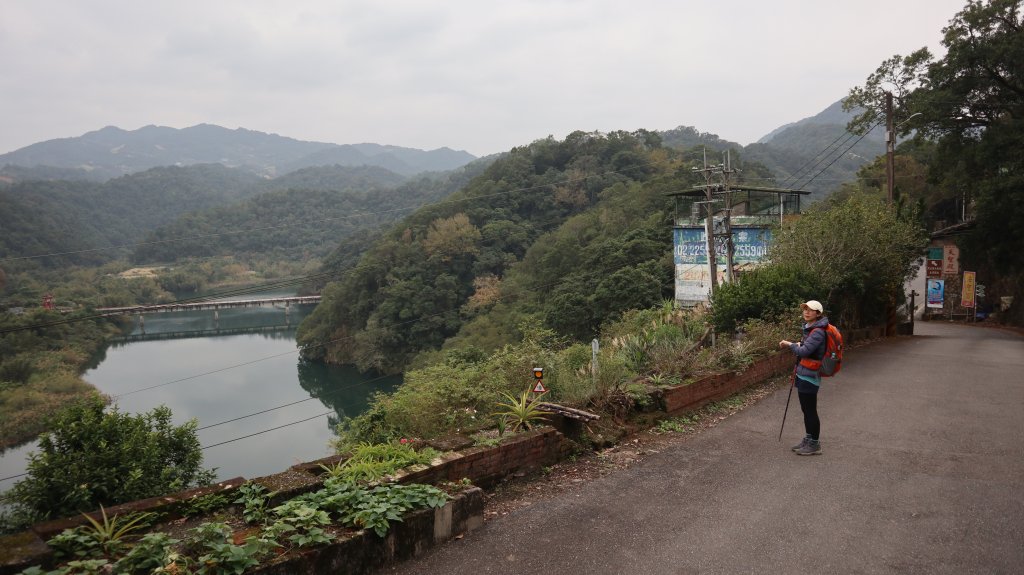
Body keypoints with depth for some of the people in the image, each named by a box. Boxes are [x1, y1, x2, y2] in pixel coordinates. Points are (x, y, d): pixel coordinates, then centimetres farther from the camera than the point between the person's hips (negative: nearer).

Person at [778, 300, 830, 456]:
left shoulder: (818, 332, -19)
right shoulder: (809, 329, 11)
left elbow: (803, 351, -26)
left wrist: (790, 344, -11)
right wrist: (798, 344, 2)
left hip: (809, 377, -10)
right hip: (804, 375, 10)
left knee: (810, 411, 0)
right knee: (806, 409, 17)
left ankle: (815, 444, 11)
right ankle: (808, 440, 28)